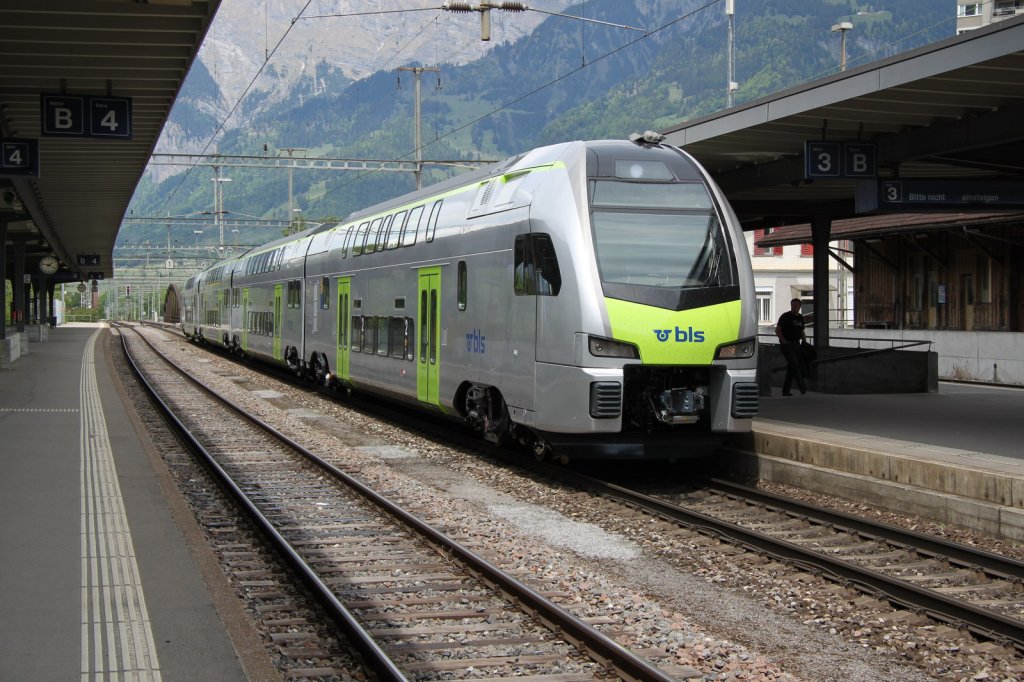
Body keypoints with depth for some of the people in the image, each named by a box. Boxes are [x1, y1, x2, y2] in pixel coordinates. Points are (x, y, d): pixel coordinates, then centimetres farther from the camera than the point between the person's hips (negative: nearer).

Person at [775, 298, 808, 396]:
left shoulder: (800, 318, 14)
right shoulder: (785, 316, -6)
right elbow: (777, 330, -7)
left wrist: (804, 340, 8)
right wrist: (784, 341, -14)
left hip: (796, 344, 7)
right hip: (786, 344, -7)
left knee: (791, 367, 5)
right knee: (794, 364, -18)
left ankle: (785, 390, 11)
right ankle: (802, 387, -23)